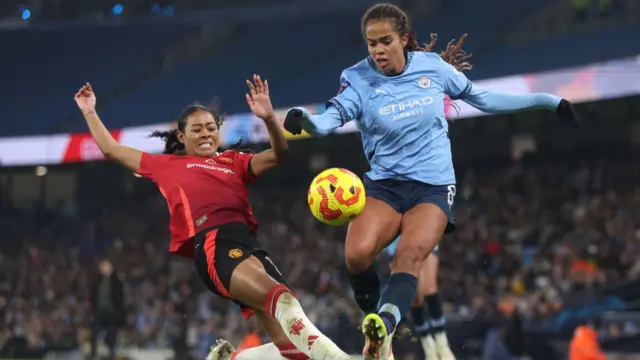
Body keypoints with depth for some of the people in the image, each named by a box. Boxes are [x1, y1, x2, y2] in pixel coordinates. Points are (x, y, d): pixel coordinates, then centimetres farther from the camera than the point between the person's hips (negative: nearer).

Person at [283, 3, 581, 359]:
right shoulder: (358, 79, -5)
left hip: (433, 186, 0)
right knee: (357, 255, -26)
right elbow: (331, 119, -21)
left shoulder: (433, 66, 0)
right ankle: (373, 315, -2)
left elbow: (483, 99, 14)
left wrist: (547, 100, 16)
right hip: (383, 184, 1)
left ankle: (384, 324, -51)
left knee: (410, 256, -28)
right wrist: (304, 119, -46)